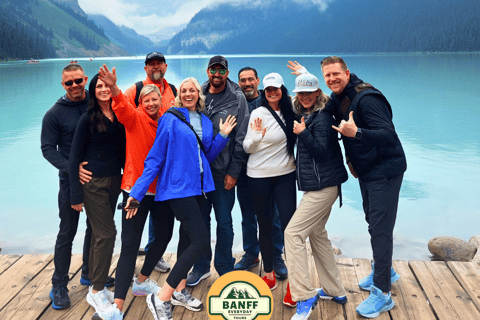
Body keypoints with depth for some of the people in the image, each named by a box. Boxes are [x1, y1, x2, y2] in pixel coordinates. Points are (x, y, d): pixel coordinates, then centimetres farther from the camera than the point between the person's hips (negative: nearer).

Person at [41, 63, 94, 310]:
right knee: (67, 232, 1)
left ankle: (90, 273, 33)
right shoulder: (55, 114, -6)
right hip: (71, 181, -3)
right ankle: (59, 286, 12)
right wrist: (71, 168, -21)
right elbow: (48, 149, -7)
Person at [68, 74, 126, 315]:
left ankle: (96, 286, 24)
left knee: (100, 233, 12)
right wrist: (76, 193, -10)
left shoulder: (119, 116, 7)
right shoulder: (88, 118, -7)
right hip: (93, 182, -5)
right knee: (106, 232, -8)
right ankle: (97, 291, 6)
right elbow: (75, 156, -7)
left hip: (113, 180, 5)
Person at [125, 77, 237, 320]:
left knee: (187, 236, 16)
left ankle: (179, 291, 32)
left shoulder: (206, 122, 12)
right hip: (177, 187, -7)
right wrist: (136, 192, -11)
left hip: (197, 187, 8)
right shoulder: (171, 119, -7)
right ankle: (161, 298, -8)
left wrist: (222, 136, 2)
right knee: (201, 240, -16)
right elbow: (155, 157, -8)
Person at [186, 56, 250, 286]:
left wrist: (233, 172, -8)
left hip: (224, 172, -3)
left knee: (224, 222, 6)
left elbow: (241, 139, -4)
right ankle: (201, 266, 26)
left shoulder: (237, 99, -2)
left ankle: (225, 268, 22)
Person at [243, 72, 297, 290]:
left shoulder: (290, 112, 3)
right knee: (265, 225, 7)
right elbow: (247, 148, -5)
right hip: (259, 176, -2)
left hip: (285, 174, 2)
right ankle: (269, 273, 21)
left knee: (289, 223, -5)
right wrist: (256, 137, -25)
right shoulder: (258, 114, -6)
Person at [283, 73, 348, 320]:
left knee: (293, 233, -13)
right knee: (317, 234, 17)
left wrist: (303, 133, -27)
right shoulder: (305, 115, 15)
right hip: (317, 185, 10)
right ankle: (335, 291, 28)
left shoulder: (322, 117, -13)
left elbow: (322, 151, -19)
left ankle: (305, 296, -10)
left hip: (323, 186, -10)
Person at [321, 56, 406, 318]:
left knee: (380, 229, -8)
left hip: (384, 171, -10)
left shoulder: (366, 98, -24)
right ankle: (385, 271, 41)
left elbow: (388, 135, -31)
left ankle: (382, 294, 2)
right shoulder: (338, 98, 4)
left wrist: (356, 133, -46)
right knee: (373, 221, 22)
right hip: (366, 171, 10)